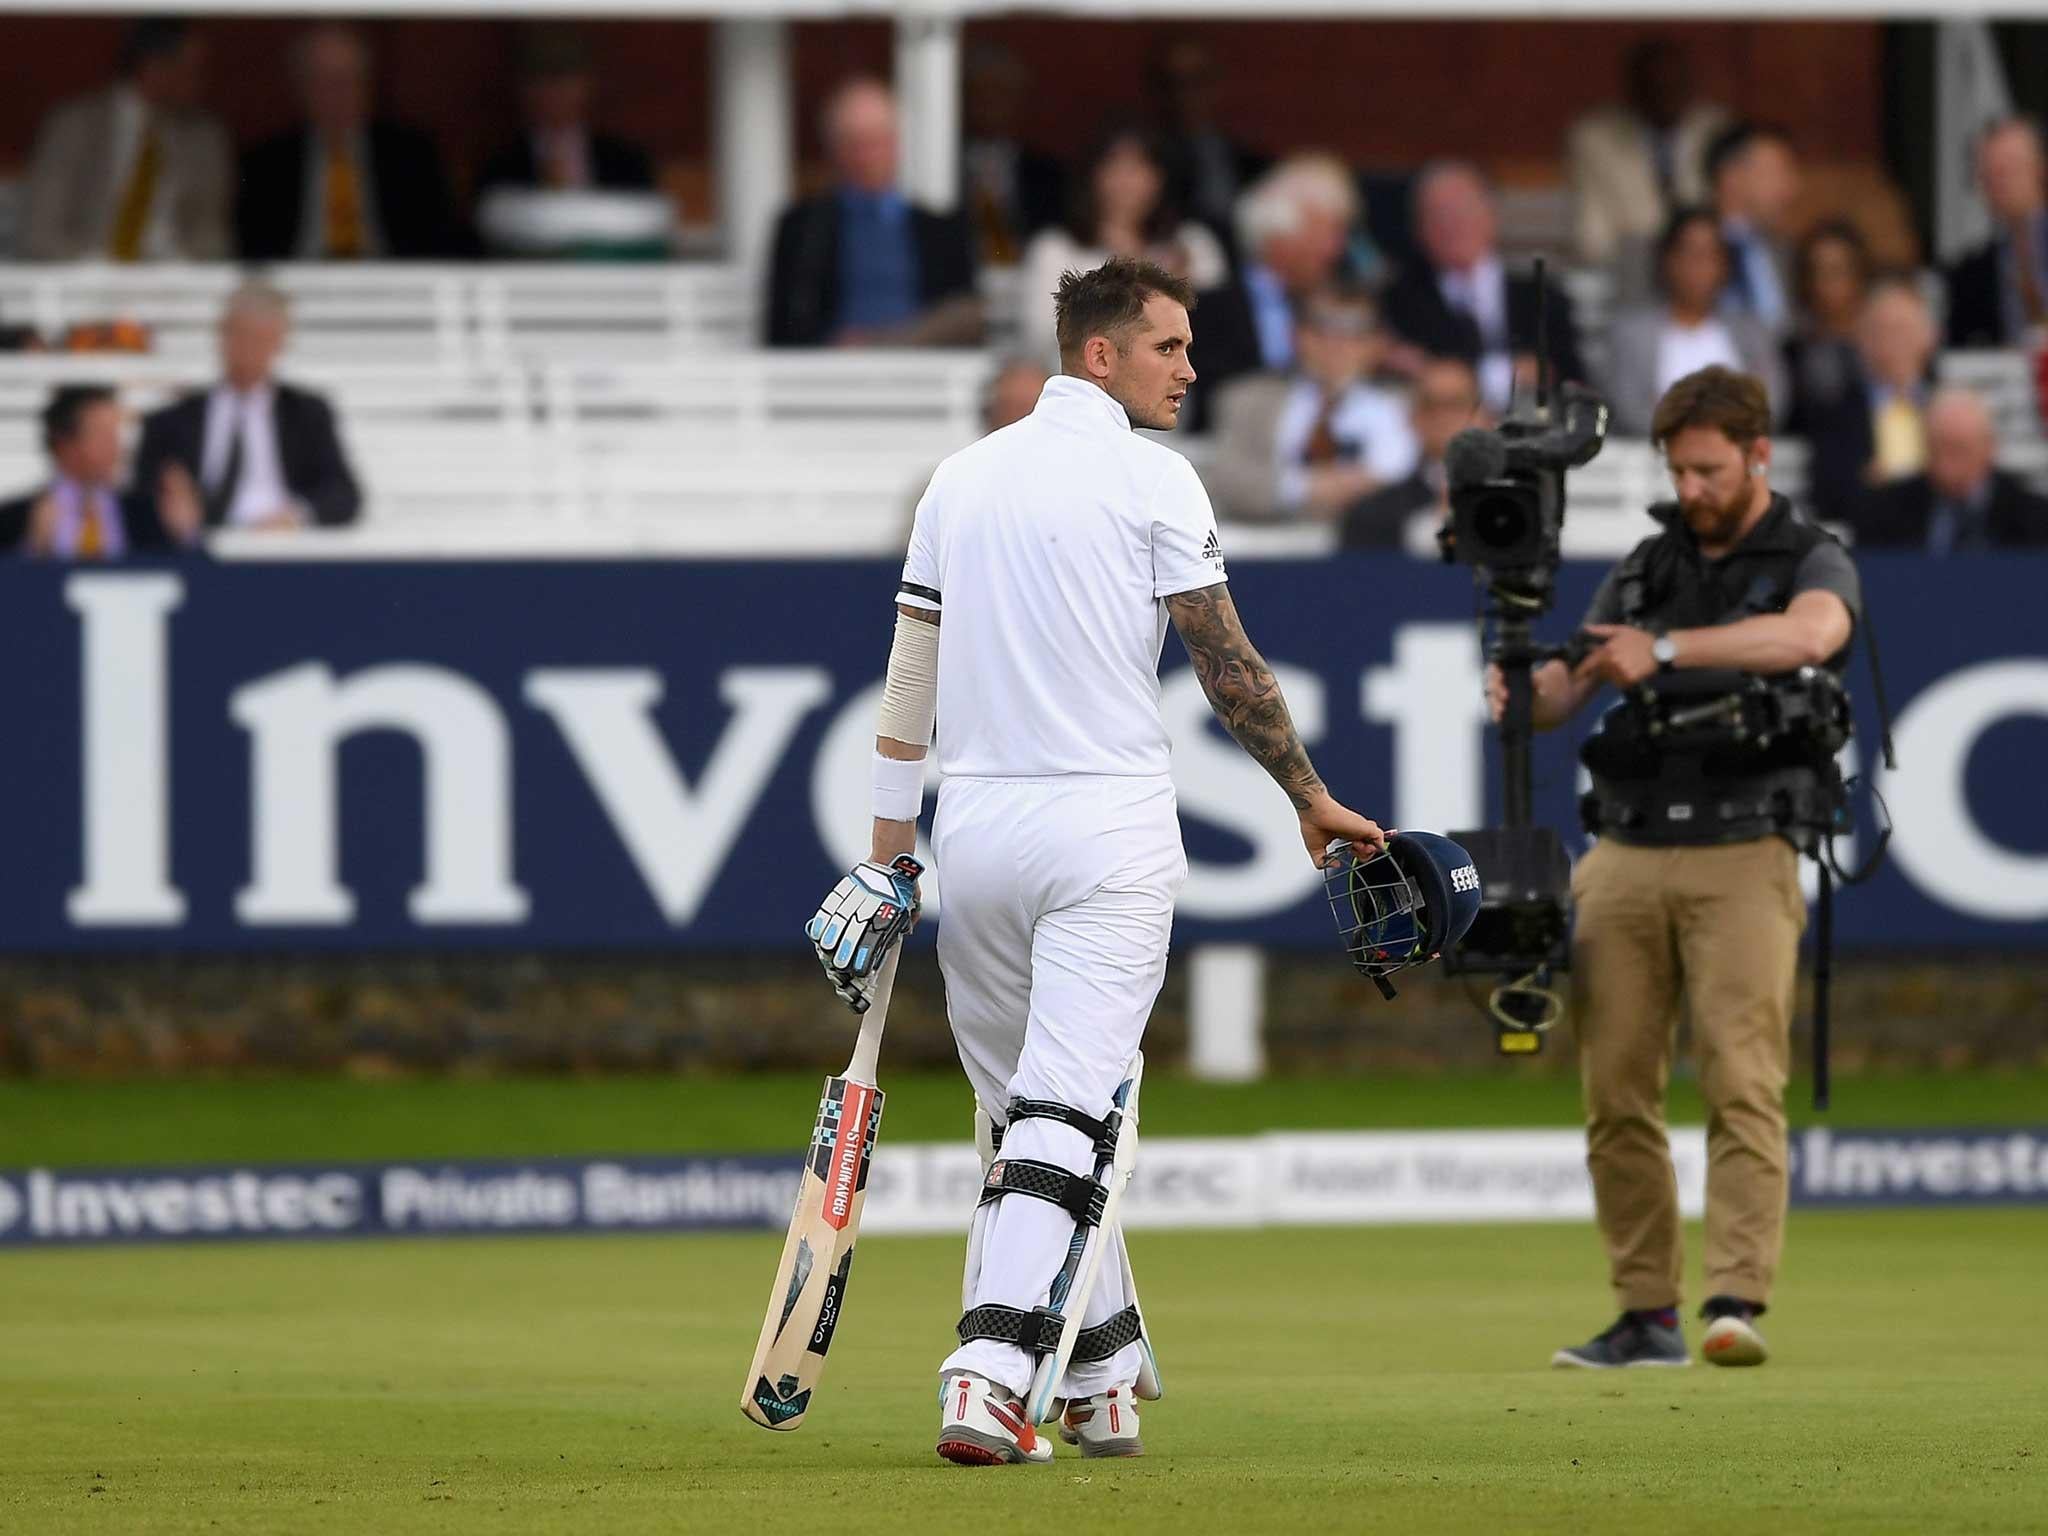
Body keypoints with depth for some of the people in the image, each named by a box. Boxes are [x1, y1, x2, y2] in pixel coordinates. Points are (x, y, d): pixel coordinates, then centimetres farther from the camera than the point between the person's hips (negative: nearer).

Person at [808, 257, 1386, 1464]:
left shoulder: (963, 477, 12)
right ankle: (989, 1372, -24)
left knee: (1035, 1108, 15)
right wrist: (1313, 800, 5)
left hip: (973, 828, 5)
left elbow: (910, 676, 12)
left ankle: (1103, 1375, 19)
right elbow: (1227, 663, -5)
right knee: (1064, 1112, -9)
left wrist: (888, 857, 15)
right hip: (1106, 826, -5)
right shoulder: (1152, 479, -4)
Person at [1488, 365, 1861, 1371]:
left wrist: (1668, 649, -23)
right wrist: (1521, 691, -9)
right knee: (1616, 1094, 0)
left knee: (1743, 1086, -15)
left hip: (1741, 861, -5)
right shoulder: (1646, 570, 20)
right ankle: (1647, 1316, 4)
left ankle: (1736, 1304, -22)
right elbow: (1561, 696, 16)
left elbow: (1810, 633, -20)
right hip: (1624, 861, 5)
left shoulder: (1810, 562, 5)